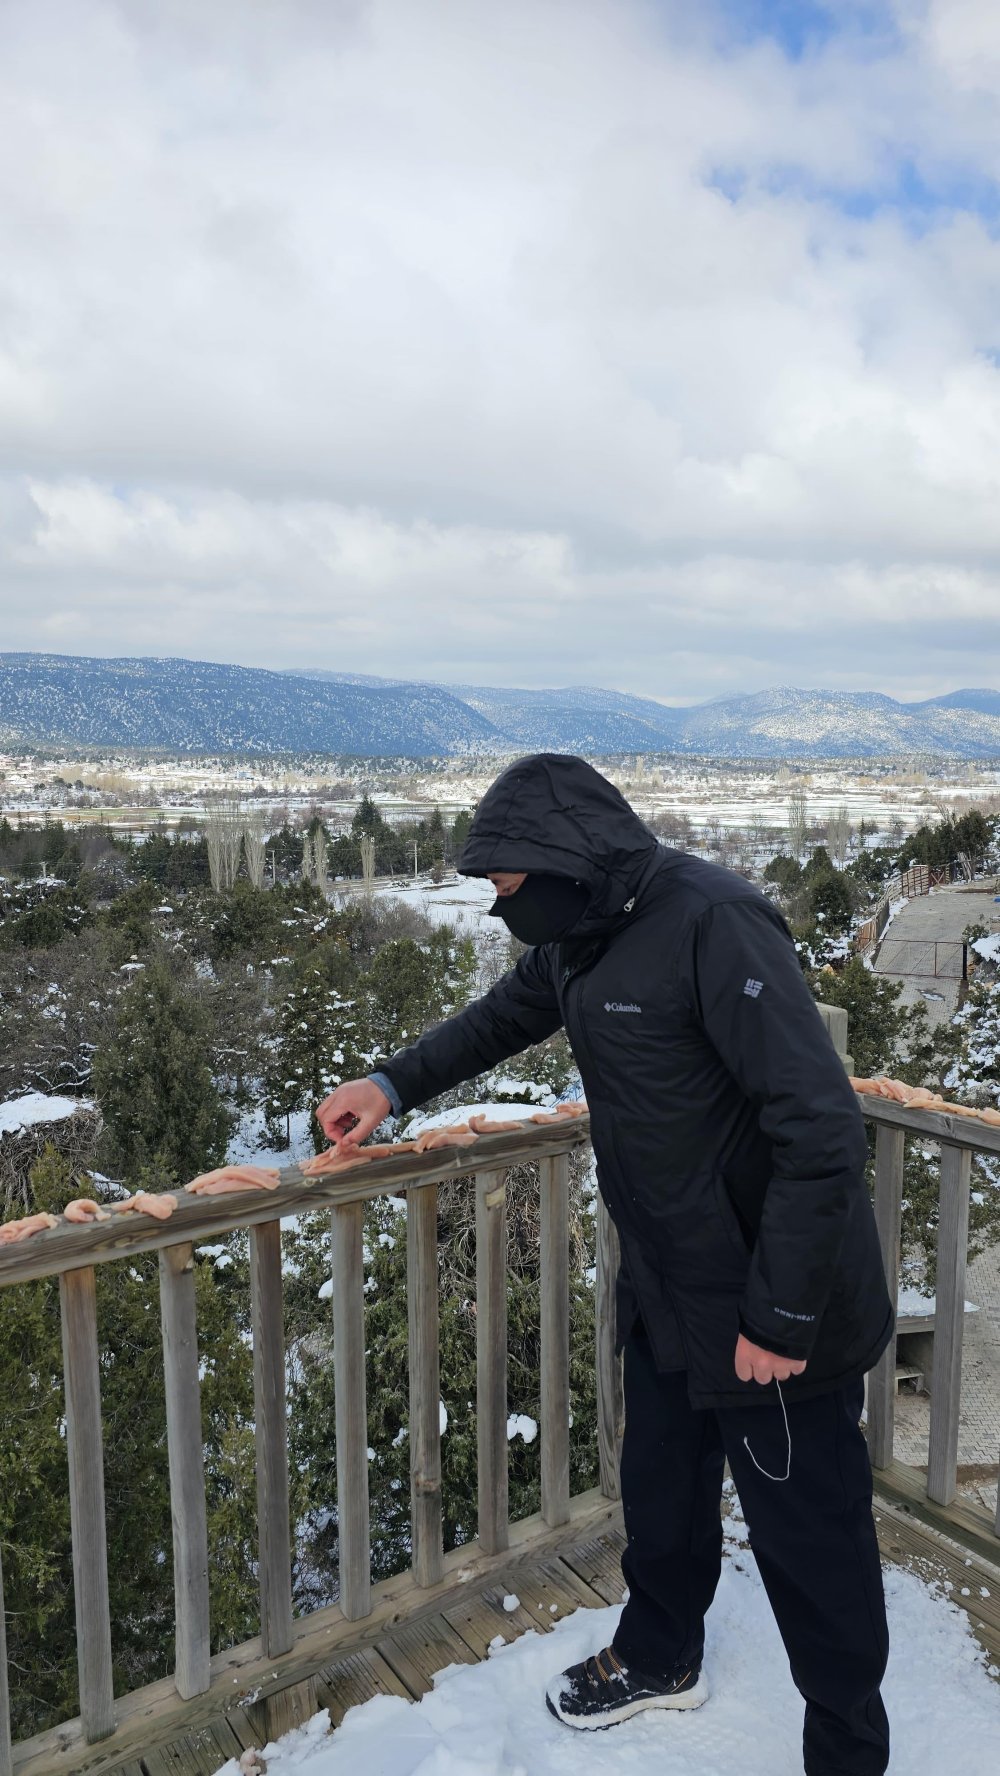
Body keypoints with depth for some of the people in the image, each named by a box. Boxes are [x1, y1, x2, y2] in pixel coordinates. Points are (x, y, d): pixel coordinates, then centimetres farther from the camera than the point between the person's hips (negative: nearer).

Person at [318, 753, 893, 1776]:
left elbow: (821, 1128, -28)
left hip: (774, 1310, -8)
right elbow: (506, 1015, 22)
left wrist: (781, 1315, -24)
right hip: (667, 1294, 9)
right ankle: (659, 1659, 52)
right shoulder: (579, 937, 2)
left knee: (808, 1536, 11)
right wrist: (392, 1085, 13)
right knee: (660, 1491, 26)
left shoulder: (713, 924, -26)